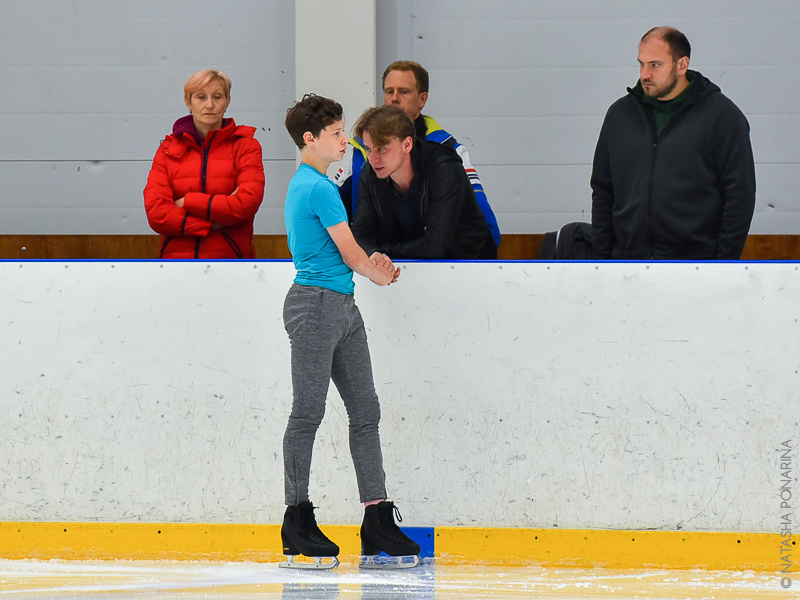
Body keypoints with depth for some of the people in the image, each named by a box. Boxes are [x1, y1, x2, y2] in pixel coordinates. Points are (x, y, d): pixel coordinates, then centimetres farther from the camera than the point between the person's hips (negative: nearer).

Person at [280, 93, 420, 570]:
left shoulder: (307, 185, 18)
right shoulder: (317, 188, -13)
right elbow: (351, 254, -9)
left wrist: (371, 263, 8)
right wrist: (379, 275, 10)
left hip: (342, 308, 10)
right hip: (316, 304, -10)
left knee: (366, 412, 6)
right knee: (309, 414, -4)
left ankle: (378, 522, 5)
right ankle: (298, 521, 1)